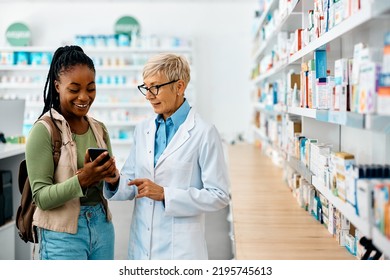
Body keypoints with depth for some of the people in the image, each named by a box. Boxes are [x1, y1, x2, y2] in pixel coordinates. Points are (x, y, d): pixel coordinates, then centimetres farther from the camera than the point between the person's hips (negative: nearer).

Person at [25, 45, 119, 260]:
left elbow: (110, 184, 10)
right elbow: (41, 197, -14)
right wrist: (81, 180, -28)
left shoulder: (99, 129, 6)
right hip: (63, 235, -6)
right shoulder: (44, 131, -11)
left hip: (102, 227, 6)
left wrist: (111, 176, -12)